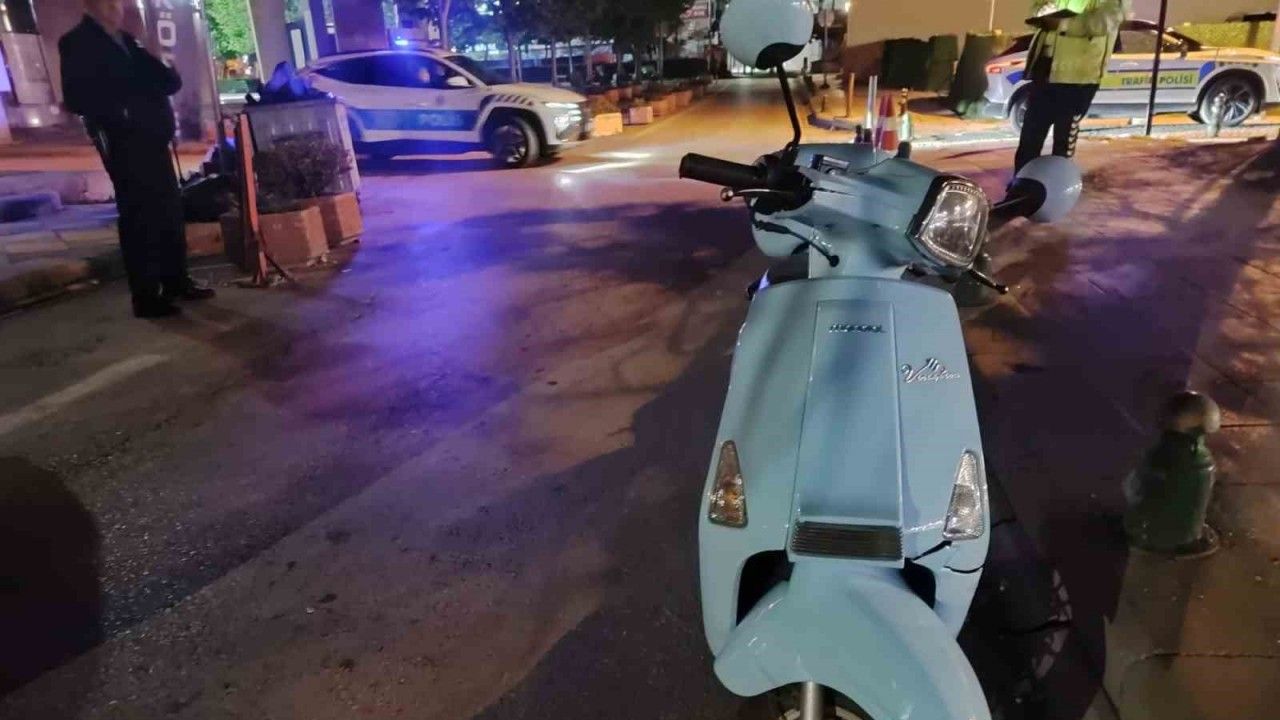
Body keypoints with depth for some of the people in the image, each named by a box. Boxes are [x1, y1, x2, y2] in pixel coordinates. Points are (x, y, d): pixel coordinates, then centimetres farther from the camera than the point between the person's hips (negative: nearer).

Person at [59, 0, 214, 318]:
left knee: (170, 211, 8)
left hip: (152, 139, 7)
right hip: (122, 144, -7)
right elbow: (77, 99, -11)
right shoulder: (77, 43, -1)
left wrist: (158, 60, -7)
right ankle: (146, 296, -3)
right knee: (139, 217, -7)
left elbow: (172, 82, 12)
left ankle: (177, 282, 18)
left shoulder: (128, 41, 20)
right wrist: (119, 111, -16)